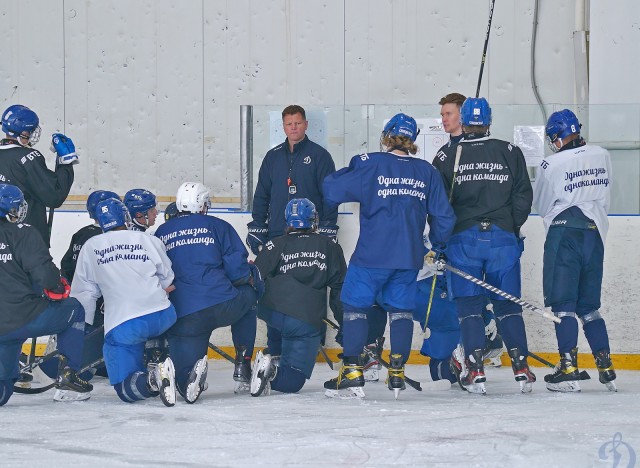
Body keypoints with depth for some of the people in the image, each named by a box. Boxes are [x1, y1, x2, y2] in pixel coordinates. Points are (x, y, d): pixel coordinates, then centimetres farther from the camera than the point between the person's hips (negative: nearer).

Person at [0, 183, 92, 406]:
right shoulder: (22, 233, -5)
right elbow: (44, 273, -14)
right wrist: (59, 290, 7)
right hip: (25, 318, -5)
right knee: (74, 310, 24)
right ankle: (67, 376, 13)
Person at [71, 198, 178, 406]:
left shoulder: (90, 247, 13)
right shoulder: (150, 241, 10)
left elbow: (83, 293, 14)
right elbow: (168, 280, 16)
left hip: (121, 325, -2)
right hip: (162, 317, 2)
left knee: (125, 389, -1)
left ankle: (154, 378, -33)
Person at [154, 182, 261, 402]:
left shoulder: (161, 233, 18)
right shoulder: (218, 226, 9)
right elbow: (237, 267, 1)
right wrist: (253, 279, 20)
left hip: (182, 316, 1)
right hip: (222, 306, -1)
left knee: (184, 376, 9)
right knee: (248, 295, 34)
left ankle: (190, 374, -32)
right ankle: (242, 366, 22)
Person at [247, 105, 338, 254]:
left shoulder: (320, 155, 1)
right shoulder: (272, 156, 13)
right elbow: (261, 195, 16)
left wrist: (328, 231, -9)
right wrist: (256, 229, 9)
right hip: (276, 234, 4)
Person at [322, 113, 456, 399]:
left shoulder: (370, 165, -6)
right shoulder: (427, 172, 7)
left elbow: (332, 192, -7)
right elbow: (443, 216, 9)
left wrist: (349, 171, 13)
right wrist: (437, 246, 26)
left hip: (372, 255, -4)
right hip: (409, 257, 4)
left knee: (355, 306, 5)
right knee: (401, 309, 14)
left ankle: (352, 374, -1)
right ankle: (397, 372, 8)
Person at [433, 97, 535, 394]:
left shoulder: (447, 156, 1)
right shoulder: (510, 153, 4)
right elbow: (523, 197, 5)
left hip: (463, 237, -1)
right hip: (503, 236, 1)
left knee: (469, 304, 3)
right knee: (507, 303, 8)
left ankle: (475, 370, -5)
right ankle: (521, 367, 2)